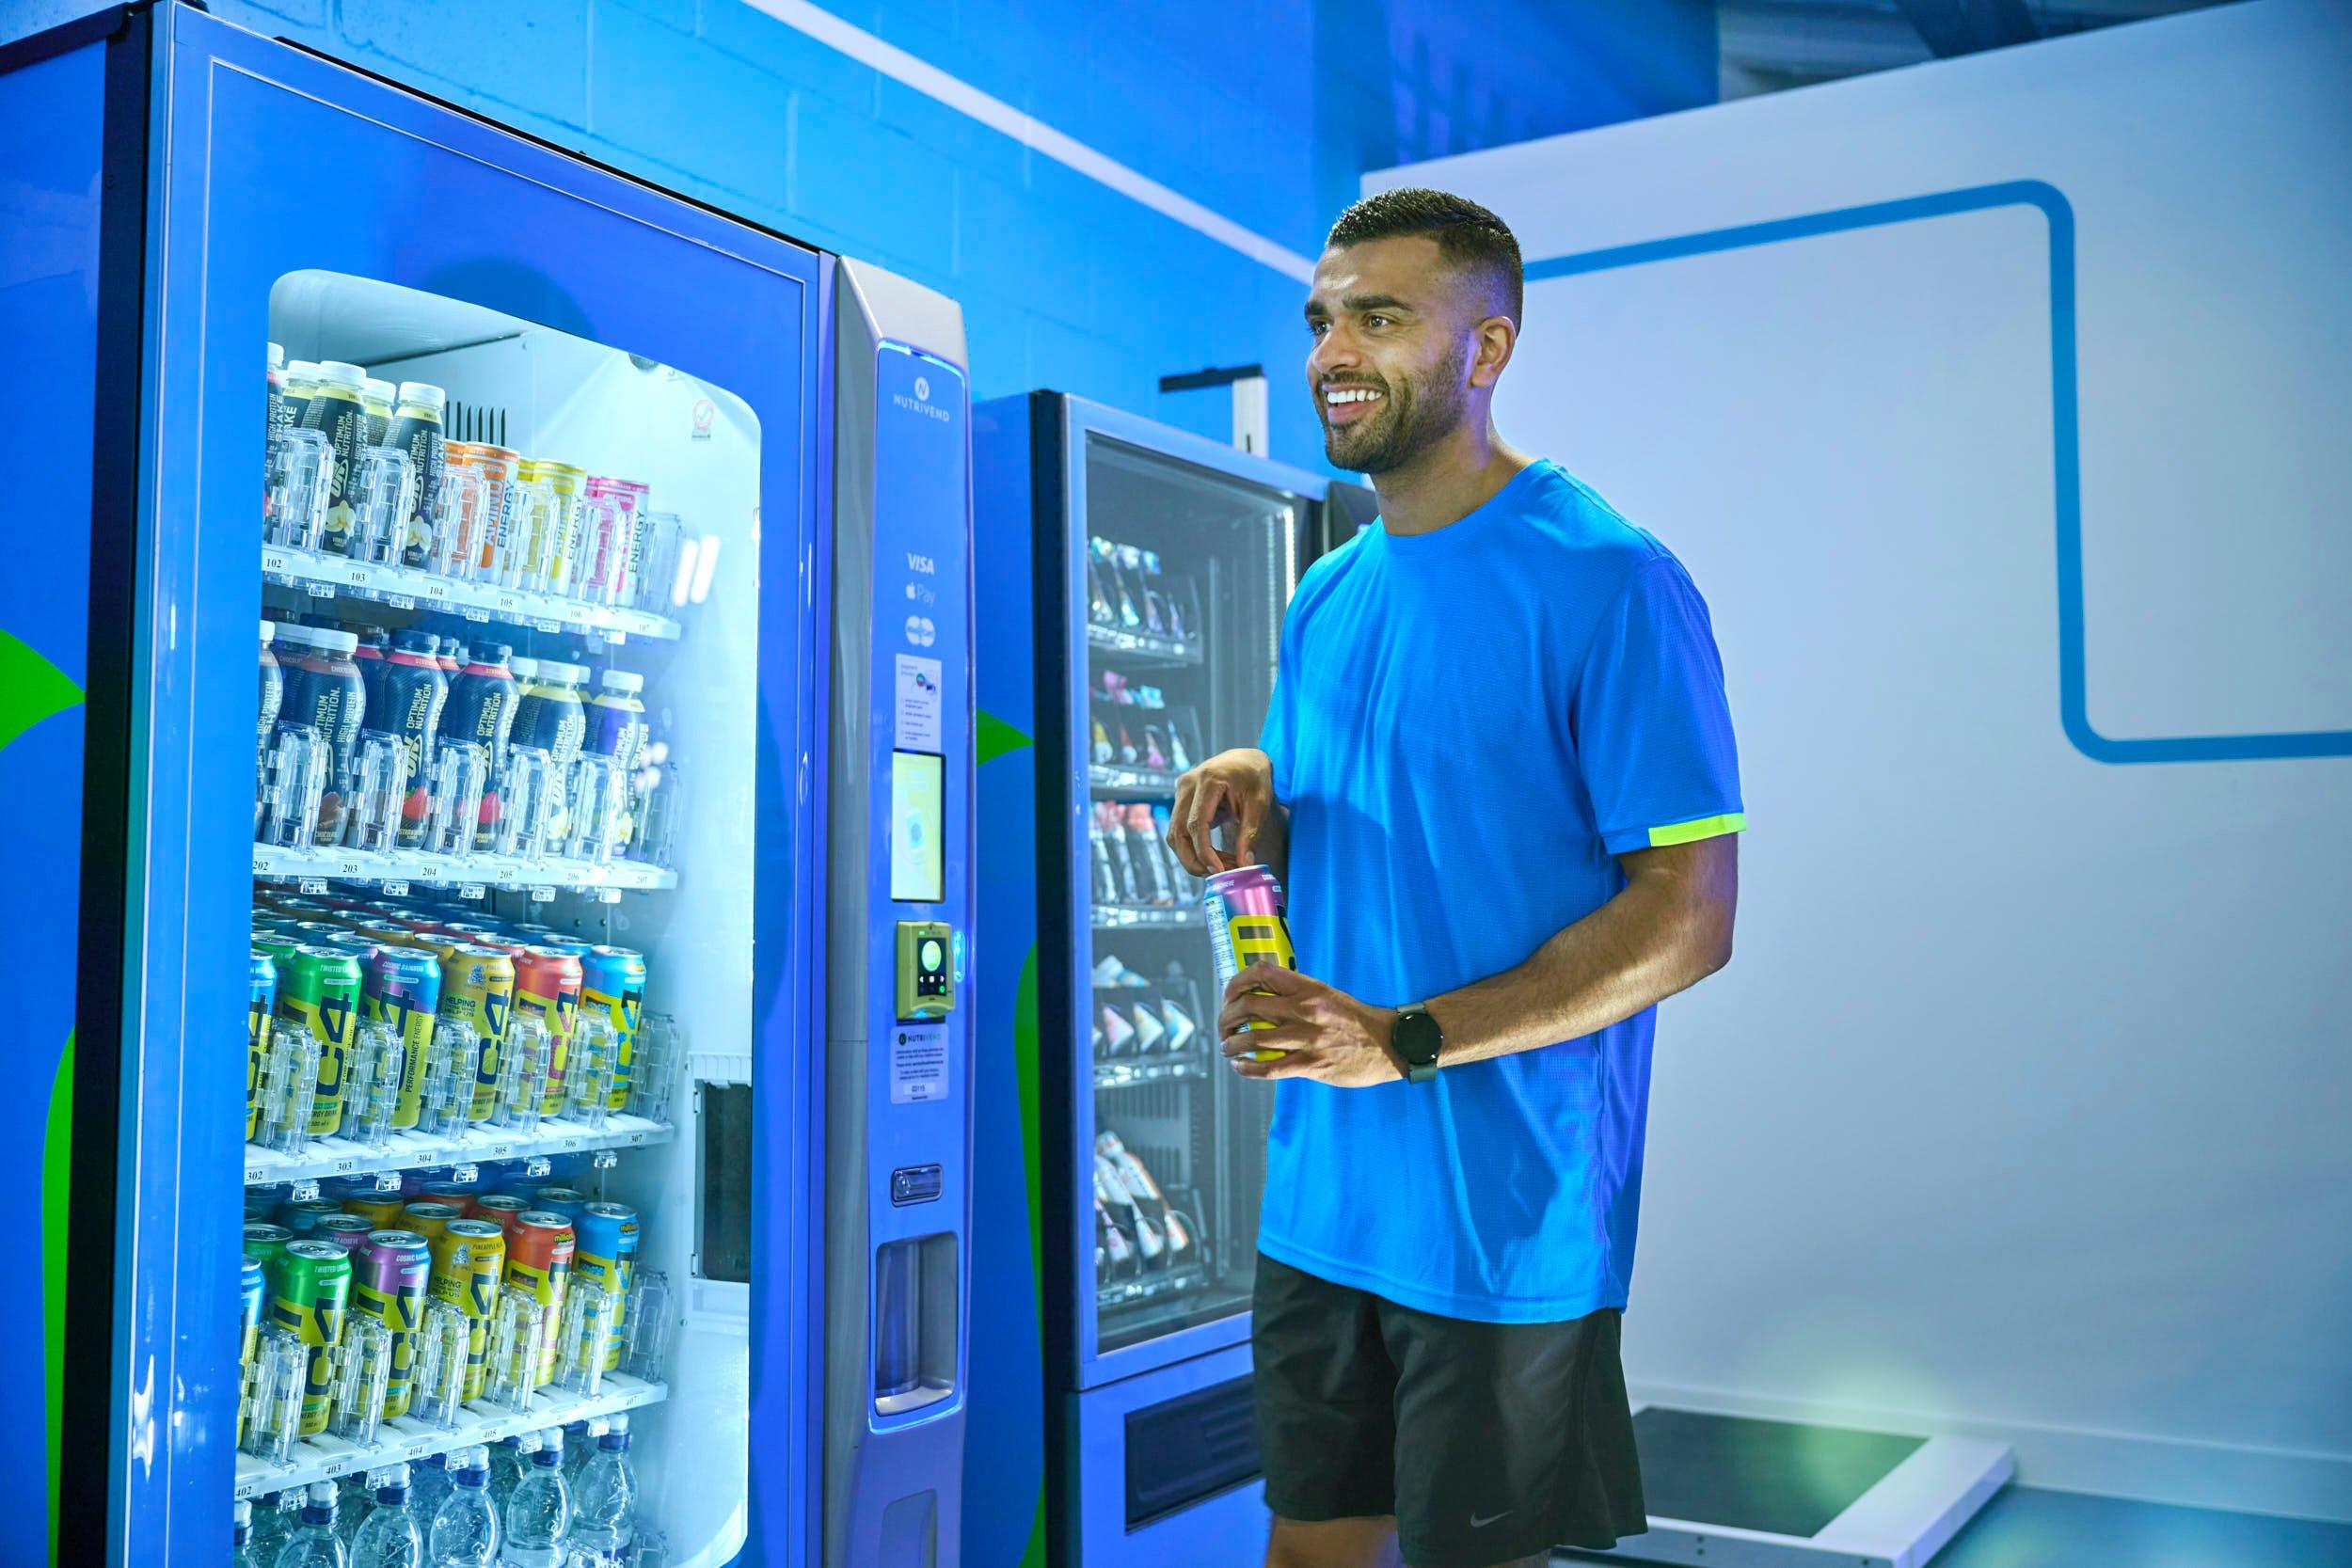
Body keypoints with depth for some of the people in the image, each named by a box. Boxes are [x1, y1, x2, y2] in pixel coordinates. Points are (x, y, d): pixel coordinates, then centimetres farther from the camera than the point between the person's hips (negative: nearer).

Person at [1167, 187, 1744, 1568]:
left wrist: (1407, 1041, -23)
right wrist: (1258, 805, -2)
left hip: (1506, 1224, -7)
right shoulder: (1327, 599, 11)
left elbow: (1690, 918, -17)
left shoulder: (1609, 583, -14)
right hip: (1319, 1200, 7)